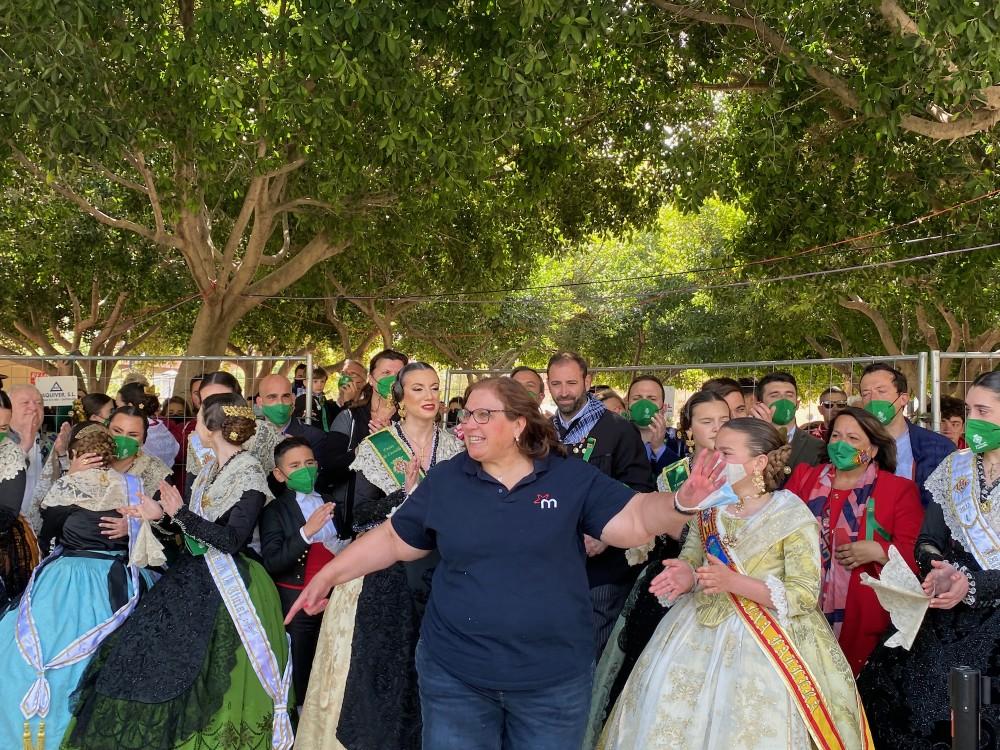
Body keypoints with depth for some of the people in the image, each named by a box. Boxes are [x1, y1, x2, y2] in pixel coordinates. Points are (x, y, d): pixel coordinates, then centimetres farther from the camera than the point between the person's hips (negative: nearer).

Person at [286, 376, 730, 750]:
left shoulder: (572, 479, -4)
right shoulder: (444, 480, 0)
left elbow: (635, 520, -7)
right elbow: (394, 539, 9)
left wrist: (682, 503, -26)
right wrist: (330, 574, 6)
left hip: (555, 679, -1)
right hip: (454, 675, 1)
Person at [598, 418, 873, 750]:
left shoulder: (794, 517, -13)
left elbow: (804, 596, -15)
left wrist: (733, 582, -25)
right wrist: (686, 576, -15)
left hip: (766, 643, -5)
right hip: (700, 632, 5)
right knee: (672, 718, 3)